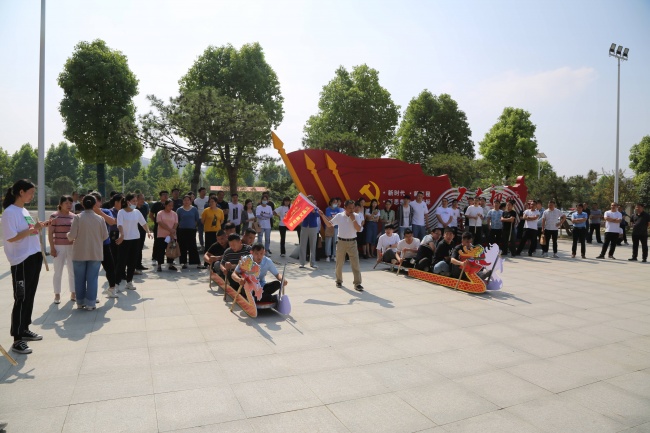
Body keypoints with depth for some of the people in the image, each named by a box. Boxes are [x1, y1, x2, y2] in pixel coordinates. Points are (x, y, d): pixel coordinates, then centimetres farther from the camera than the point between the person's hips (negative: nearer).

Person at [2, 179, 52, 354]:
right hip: (21, 261, -9)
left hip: (34, 257, 9)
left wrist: (40, 227, 5)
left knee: (29, 296, 15)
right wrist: (32, 229, -25)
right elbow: (11, 238, -20)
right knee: (21, 299, -4)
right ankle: (17, 340, 3)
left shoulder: (24, 210, 14)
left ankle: (25, 330, 27)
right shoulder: (10, 212, -14)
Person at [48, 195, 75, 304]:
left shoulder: (74, 216, 8)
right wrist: (52, 248, -11)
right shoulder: (54, 216, -5)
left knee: (73, 271, 8)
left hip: (72, 247, 4)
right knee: (58, 272, 4)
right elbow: (50, 233, -5)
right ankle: (57, 295, 14)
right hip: (59, 247, -4)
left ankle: (73, 293, 18)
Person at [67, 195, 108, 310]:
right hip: (95, 253, 0)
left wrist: (69, 236, 14)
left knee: (80, 278, 12)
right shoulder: (100, 218, -5)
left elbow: (72, 235, -9)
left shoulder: (78, 218, -8)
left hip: (80, 253, 0)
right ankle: (90, 303, 5)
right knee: (92, 278, 5)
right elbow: (105, 236, -1)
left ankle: (80, 302, 19)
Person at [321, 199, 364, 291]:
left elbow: (359, 229, -9)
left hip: (352, 242, 0)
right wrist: (323, 216, -7)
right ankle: (339, 281, 28)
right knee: (339, 263, 10)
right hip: (341, 242, 1)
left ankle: (357, 283, 1)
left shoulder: (356, 216, -1)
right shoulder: (339, 216, -1)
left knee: (355, 263, -4)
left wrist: (353, 219, -16)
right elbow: (329, 224, 5)